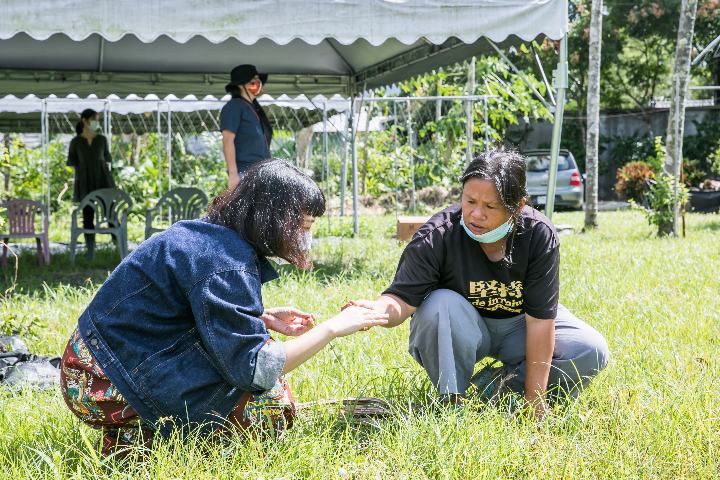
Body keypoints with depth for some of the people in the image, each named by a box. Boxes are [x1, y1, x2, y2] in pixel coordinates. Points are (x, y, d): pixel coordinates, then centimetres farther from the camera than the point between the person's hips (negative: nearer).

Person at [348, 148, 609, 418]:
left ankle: (499, 382, -7)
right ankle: (452, 402, -18)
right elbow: (403, 298, -31)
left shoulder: (539, 235, -23)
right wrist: (377, 310, -58)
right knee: (442, 305, -36)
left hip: (516, 326, 2)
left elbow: (539, 319, -22)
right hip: (463, 330, -2)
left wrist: (534, 400, -21)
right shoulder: (436, 237, -27)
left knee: (592, 352, -17)